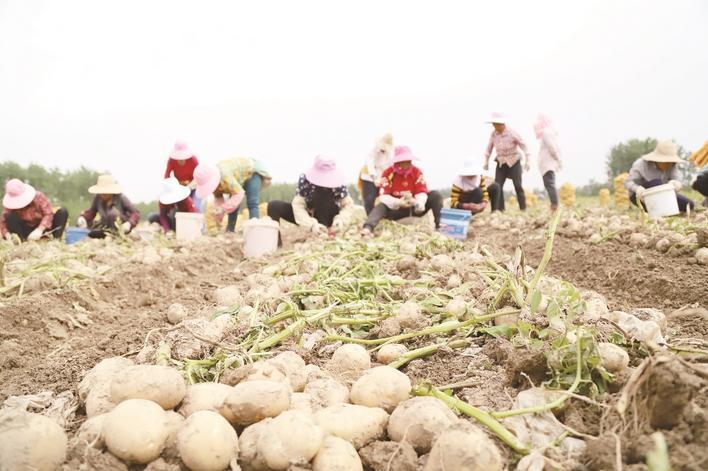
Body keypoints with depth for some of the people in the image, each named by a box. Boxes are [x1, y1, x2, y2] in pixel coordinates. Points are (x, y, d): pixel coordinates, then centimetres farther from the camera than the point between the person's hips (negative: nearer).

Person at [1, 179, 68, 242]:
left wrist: (39, 230, -35)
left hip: (43, 228, 0)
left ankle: (55, 239, -29)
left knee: (63, 212, -23)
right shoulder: (10, 205, -10)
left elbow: (48, 214, -21)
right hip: (27, 232, 1)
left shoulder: (38, 197, -14)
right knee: (9, 216, -23)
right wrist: (7, 234, -35)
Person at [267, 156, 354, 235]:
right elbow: (298, 205, -30)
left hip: (327, 218, -1)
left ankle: (323, 235, -30)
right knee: (273, 206, -20)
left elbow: (348, 204, -19)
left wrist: (341, 219, -42)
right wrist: (312, 224, -47)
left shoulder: (338, 183, -24)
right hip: (307, 215, 1)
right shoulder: (304, 179, -26)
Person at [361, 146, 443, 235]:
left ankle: (438, 225, -25)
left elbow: (422, 192, -14)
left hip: (414, 208, 2)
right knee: (381, 207, -31)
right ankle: (368, 227, -56)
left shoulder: (417, 172, -8)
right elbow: (383, 196, -22)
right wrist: (398, 202, -41)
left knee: (436, 196, -17)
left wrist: (420, 203, -39)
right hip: (396, 209, -2)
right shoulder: (388, 173, -14)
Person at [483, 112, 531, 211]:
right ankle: (499, 209, -5)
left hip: (514, 162, -3)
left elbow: (523, 145, -10)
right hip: (501, 163, 4)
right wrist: (486, 162, 7)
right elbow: (489, 148, 9)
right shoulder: (494, 133, -4)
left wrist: (527, 161, -14)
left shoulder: (512, 133, -16)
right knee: (497, 186, -8)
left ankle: (523, 208, 5)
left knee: (518, 186, -5)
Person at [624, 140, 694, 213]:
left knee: (689, 204, -11)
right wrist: (637, 188, -47)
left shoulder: (671, 166, -5)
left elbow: (676, 179, -18)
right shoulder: (641, 164, -19)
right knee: (656, 183, -35)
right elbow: (628, 182, -23)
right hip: (640, 196, -5)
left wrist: (676, 184, -45)